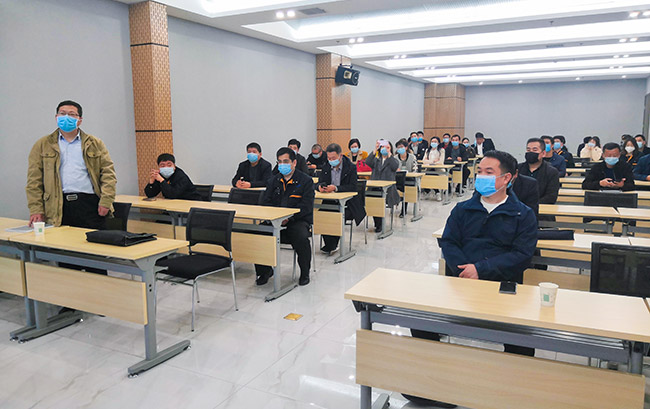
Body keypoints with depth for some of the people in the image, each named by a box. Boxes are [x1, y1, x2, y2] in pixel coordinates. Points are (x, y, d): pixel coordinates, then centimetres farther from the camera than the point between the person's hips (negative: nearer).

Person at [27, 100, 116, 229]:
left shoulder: (95, 144, 12)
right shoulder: (42, 145, 13)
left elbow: (108, 172, 5)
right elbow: (34, 179, 6)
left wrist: (106, 201, -7)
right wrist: (36, 210, -3)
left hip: (90, 204, 0)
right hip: (58, 207, 0)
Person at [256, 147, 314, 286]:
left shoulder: (306, 180, -1)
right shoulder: (272, 181, 15)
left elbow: (306, 206, -10)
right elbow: (266, 202, 9)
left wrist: (289, 218, -23)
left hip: (298, 220, -4)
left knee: (301, 238, -34)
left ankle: (305, 273, -7)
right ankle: (265, 271, 1)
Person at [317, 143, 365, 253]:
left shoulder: (351, 167, -3)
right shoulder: (325, 167, 10)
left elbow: (352, 187, -13)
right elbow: (319, 182, 9)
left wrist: (335, 188, -27)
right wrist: (320, 186, -18)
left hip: (346, 203, -4)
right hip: (329, 202, 4)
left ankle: (332, 245, -13)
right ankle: (328, 244, -14)